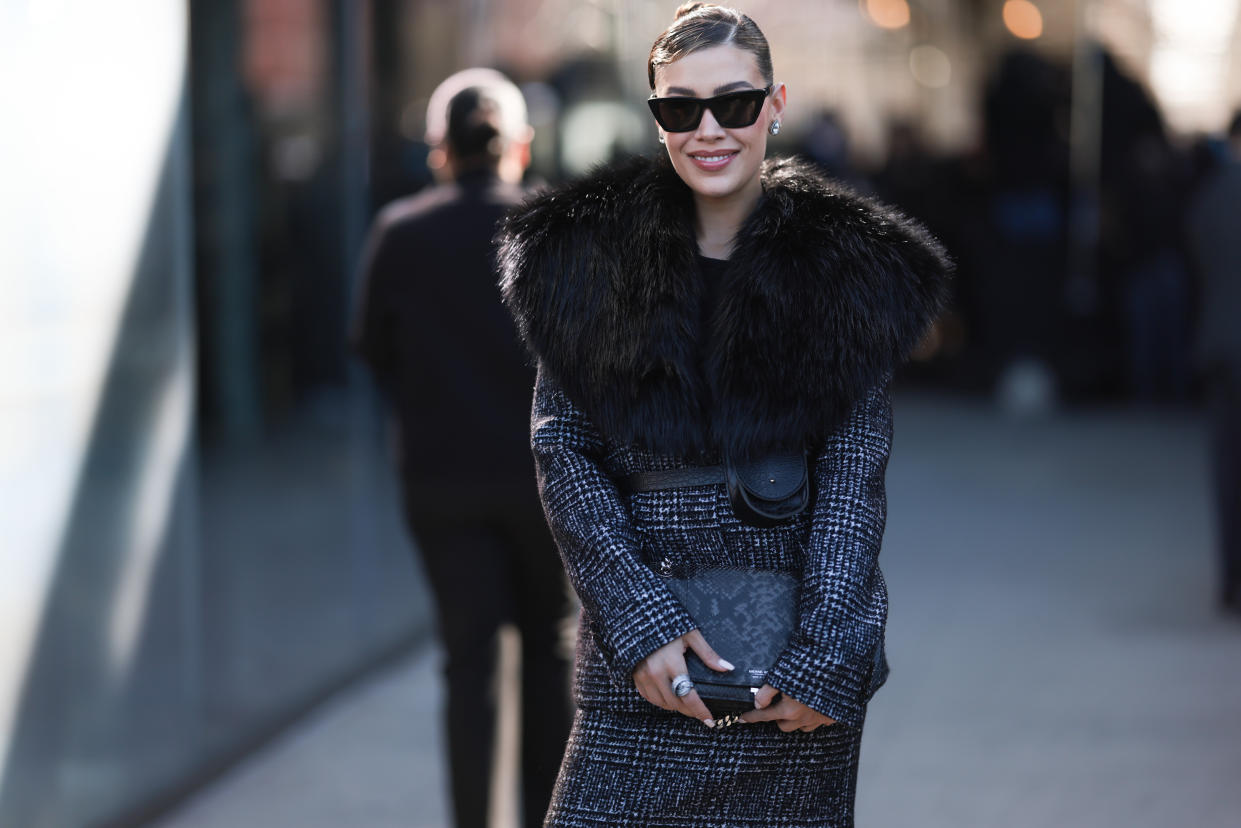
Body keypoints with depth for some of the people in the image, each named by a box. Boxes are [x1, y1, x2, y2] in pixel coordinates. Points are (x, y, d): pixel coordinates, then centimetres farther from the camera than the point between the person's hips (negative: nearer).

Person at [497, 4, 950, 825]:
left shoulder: (846, 267, 2)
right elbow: (563, 451, 0)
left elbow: (854, 475, -2)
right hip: (639, 664, 0)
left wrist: (823, 656, -11)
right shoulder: (591, 254, 3)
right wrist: (640, 619, -11)